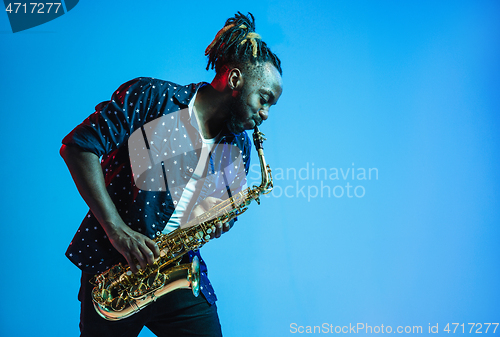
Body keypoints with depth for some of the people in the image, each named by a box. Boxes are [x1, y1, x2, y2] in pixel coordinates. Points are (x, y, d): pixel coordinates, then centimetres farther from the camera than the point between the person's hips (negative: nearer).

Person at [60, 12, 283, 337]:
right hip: (111, 269, -3)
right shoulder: (149, 97, -10)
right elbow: (77, 145, -14)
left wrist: (219, 223, -8)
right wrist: (116, 228, -21)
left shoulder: (239, 147, 5)